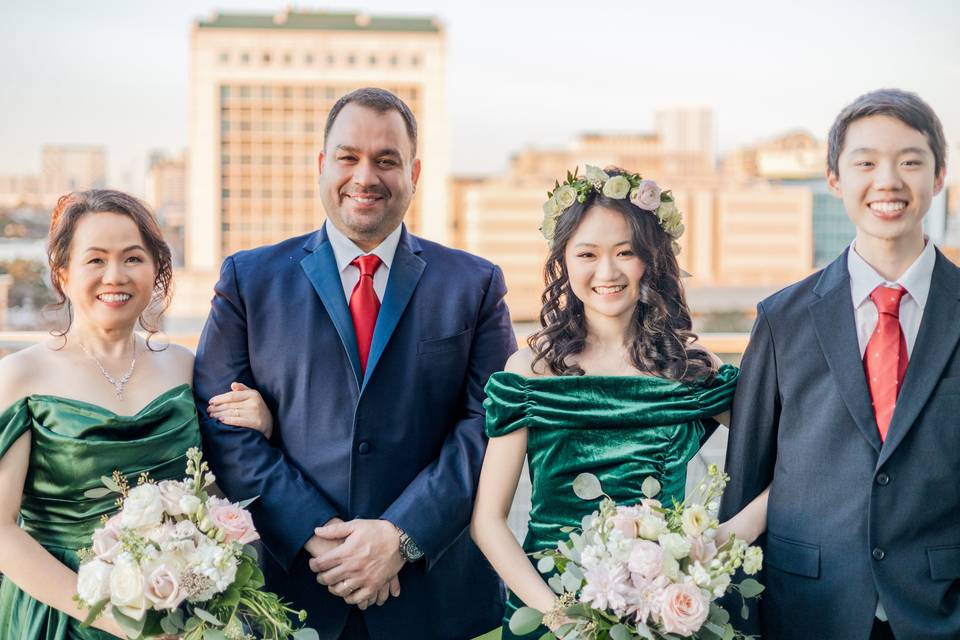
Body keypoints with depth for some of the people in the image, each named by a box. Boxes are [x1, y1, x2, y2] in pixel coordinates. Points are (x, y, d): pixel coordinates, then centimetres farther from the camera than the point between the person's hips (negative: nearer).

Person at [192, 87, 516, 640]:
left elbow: (490, 422, -4)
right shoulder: (250, 279, 4)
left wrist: (402, 536, -15)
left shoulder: (476, 285, 4)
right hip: (291, 586, 0)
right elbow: (223, 423, -3)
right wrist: (314, 536, -14)